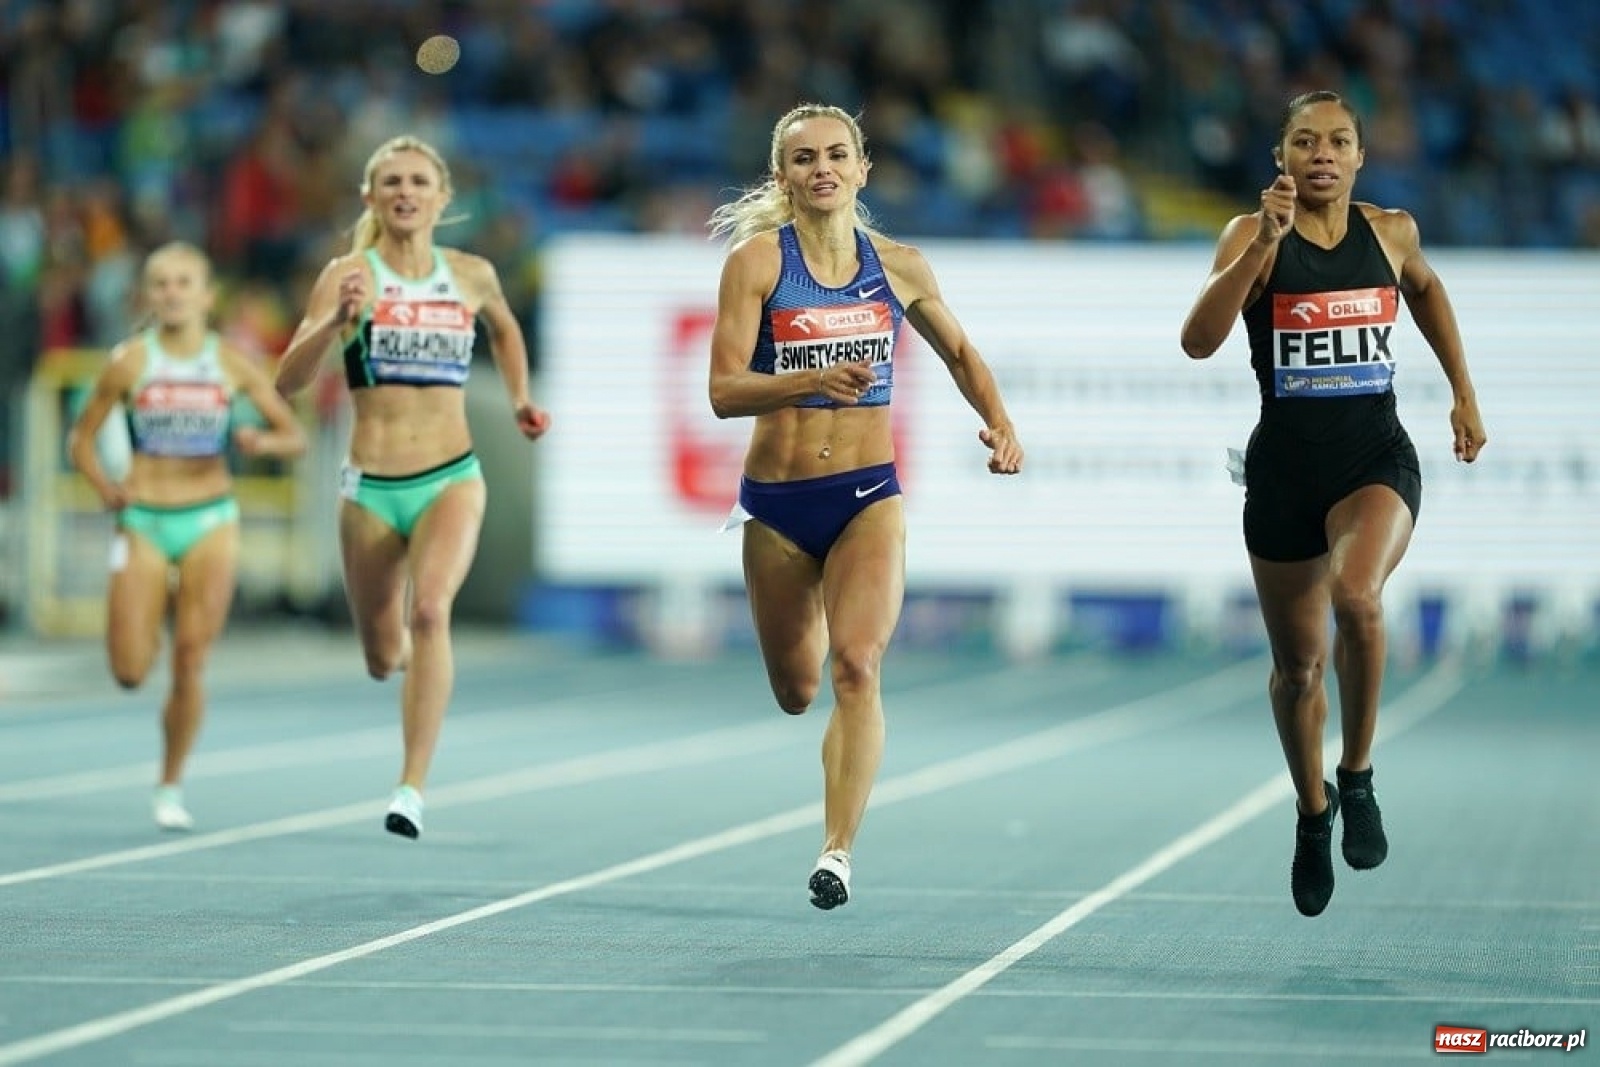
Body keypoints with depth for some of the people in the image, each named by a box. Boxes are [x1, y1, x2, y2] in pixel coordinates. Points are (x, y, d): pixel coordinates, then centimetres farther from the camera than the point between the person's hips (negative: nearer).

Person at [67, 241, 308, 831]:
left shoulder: (232, 363, 1)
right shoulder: (129, 361, -2)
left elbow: (295, 437, 6)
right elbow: (81, 438, 5)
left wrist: (261, 441, -16)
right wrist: (104, 486, -13)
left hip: (210, 521, 0)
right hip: (143, 522, 0)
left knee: (190, 664, -6)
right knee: (130, 673, -5)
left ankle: (171, 788, 11)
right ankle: (159, 606, 32)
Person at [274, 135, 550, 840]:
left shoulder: (472, 275, 6)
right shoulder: (351, 275, -4)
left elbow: (504, 328, 31)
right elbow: (288, 381, -15)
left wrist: (519, 400, 19)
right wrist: (336, 320, -30)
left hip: (452, 478, 0)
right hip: (371, 485, 0)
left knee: (430, 608, -27)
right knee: (382, 660, 11)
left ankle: (412, 787, -28)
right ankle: (409, 648, 51)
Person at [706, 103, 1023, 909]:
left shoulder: (899, 267, 3)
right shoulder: (756, 261, -6)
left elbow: (960, 353, 21)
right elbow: (725, 391, -15)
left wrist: (999, 423, 4)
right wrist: (814, 379, -31)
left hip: (868, 496, 0)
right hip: (777, 502, 0)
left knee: (856, 668, -20)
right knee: (796, 693, 13)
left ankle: (837, 850, -20)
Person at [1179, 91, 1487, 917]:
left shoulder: (1390, 231, 3)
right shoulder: (1254, 236, -6)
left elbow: (1425, 290, 27)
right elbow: (1198, 340, -20)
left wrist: (1464, 394, 21)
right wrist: (1266, 241, -27)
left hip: (1377, 458, 0)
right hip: (1285, 467, 0)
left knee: (1357, 595, -31)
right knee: (1297, 665, 11)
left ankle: (1357, 776, -10)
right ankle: (1313, 815, 38)